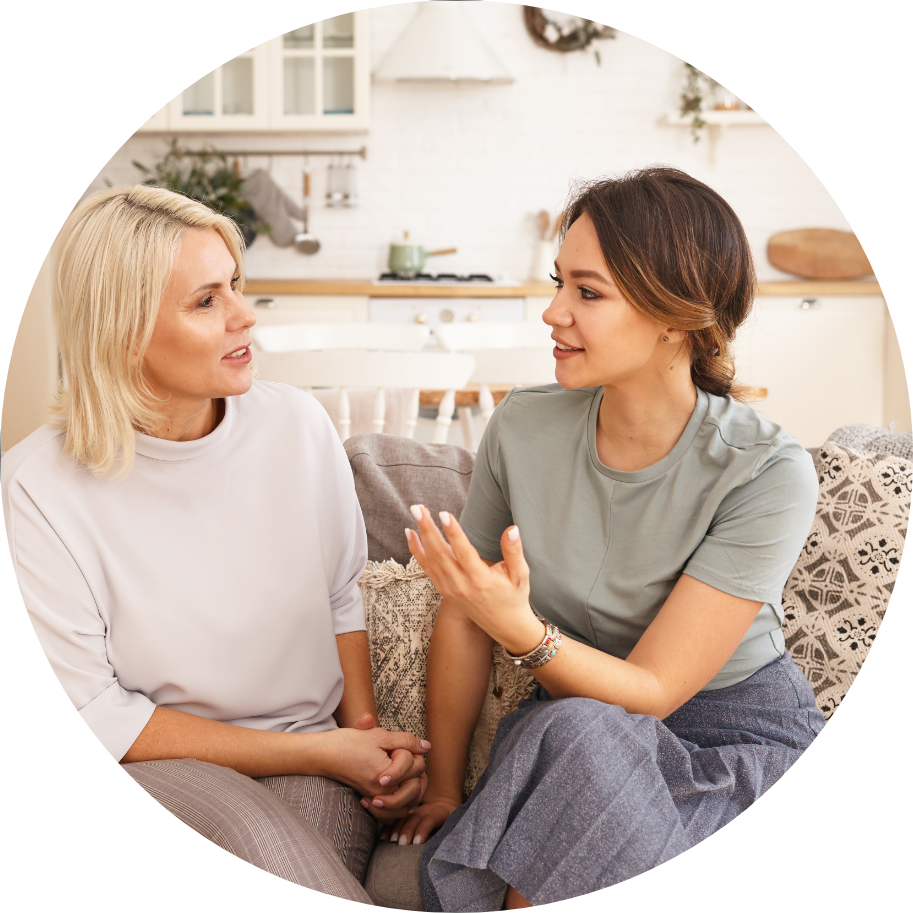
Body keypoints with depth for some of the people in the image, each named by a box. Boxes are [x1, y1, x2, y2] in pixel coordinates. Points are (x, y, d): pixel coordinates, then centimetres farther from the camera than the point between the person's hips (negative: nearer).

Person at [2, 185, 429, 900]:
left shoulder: (298, 427, -1)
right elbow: (92, 715, -12)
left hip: (312, 766, 3)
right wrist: (316, 751, -13)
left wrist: (365, 732, -3)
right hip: (151, 771, -2)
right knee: (257, 835, -34)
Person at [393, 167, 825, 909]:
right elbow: (463, 618, 3)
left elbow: (651, 692, -19)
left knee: (578, 735, -34)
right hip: (568, 726, 2)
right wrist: (444, 790, 7)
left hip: (738, 744, -2)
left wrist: (522, 629, -37)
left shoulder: (766, 473, -19)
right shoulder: (523, 428, -7)